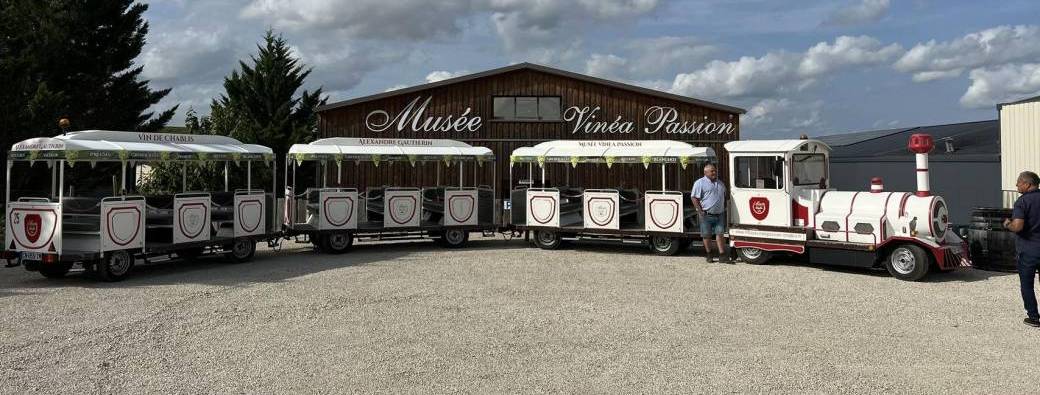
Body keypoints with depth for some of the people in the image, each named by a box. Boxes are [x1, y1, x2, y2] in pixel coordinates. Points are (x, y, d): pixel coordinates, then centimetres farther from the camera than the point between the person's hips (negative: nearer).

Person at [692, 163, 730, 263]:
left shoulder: (720, 183, 16)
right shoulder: (700, 183, -5)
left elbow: (724, 197, 27)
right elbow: (694, 197, -9)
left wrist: (724, 209, 16)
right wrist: (700, 211, -14)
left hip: (719, 214, 5)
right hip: (707, 215, -5)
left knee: (719, 234, 2)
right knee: (706, 235, 4)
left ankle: (722, 255, 2)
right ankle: (708, 255, 17)